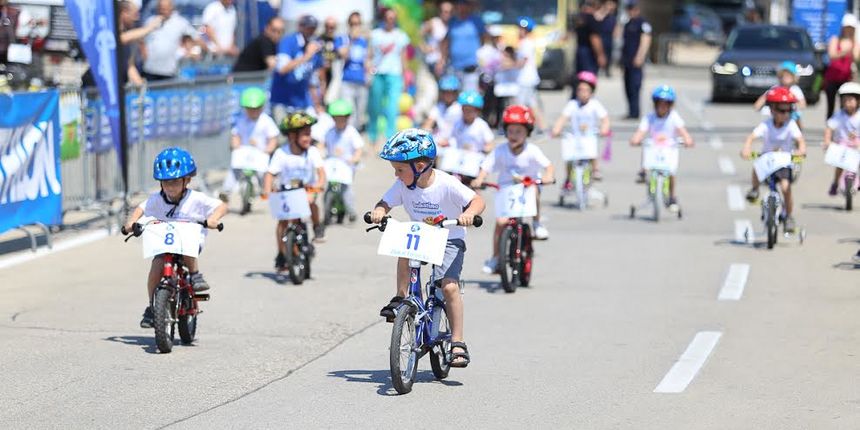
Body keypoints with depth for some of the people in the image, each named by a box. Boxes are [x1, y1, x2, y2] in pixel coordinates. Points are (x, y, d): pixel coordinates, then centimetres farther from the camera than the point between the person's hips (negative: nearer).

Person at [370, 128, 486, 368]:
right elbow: (386, 203, -6)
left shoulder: (446, 184, -21)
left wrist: (469, 213, -45)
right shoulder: (402, 186, -7)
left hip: (449, 240, -4)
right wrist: (378, 212, -29)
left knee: (450, 286, -20)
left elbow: (477, 200, -23)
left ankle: (458, 343, -12)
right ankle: (400, 299, -9)